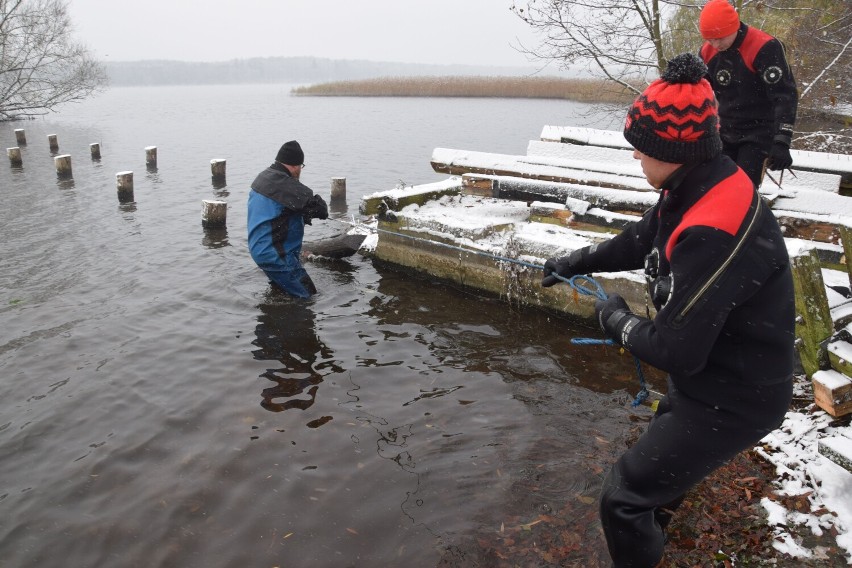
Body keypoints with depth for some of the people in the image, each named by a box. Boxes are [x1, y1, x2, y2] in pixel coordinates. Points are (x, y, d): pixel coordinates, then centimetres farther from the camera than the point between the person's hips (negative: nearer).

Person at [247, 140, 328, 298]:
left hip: (260, 249, 11)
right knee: (306, 296, -4)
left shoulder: (263, 177, 10)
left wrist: (302, 215, 0)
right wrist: (321, 209, -1)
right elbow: (319, 208, -24)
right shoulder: (285, 185, -23)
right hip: (276, 255, -10)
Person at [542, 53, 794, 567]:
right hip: (714, 374, 10)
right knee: (663, 447, 35)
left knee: (625, 497, -4)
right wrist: (577, 261, 15)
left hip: (731, 400, -10)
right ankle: (659, 514, 67)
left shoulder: (712, 235, -37)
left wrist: (618, 321, -13)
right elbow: (642, 241, 12)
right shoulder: (702, 187, -7)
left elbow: (675, 350, -30)